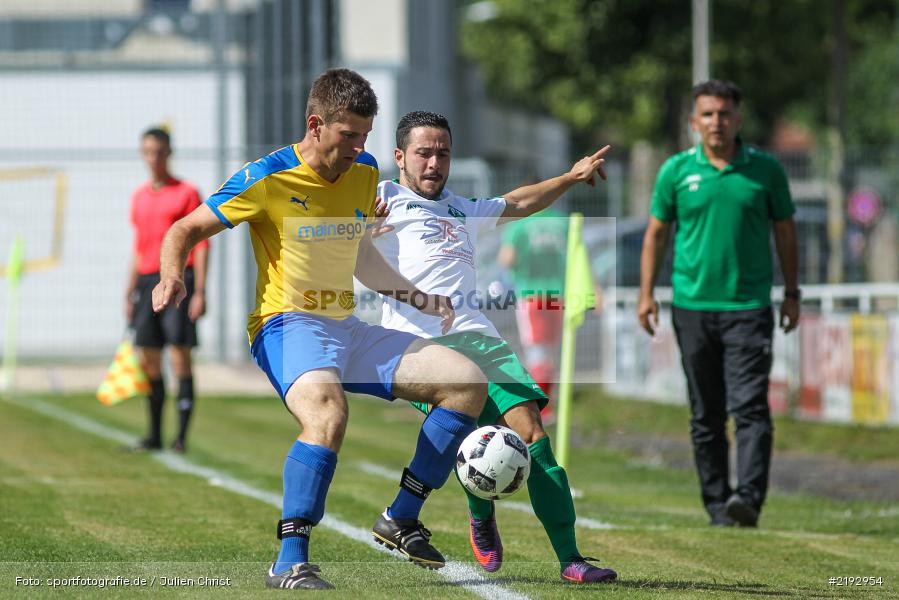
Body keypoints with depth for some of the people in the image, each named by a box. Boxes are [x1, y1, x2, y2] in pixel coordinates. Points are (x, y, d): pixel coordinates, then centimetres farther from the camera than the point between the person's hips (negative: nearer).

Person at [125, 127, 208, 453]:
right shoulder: (139, 197, 16)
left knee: (180, 353, -9)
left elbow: (200, 244, -5)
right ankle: (155, 434, 11)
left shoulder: (186, 193, -2)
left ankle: (182, 435, -9)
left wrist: (199, 291, -12)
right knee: (148, 359, 5)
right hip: (147, 280, 6)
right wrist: (130, 292, 17)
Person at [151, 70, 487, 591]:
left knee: (467, 382, -3)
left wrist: (417, 298, 31)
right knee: (328, 414, -38)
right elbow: (185, 231, -3)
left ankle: (401, 519, 3)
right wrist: (173, 277, -23)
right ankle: (290, 563, -33)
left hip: (346, 329, 7)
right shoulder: (268, 178, -9)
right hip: (288, 327, -7)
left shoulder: (365, 173, 10)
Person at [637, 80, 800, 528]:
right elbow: (656, 233, 11)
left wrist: (791, 293, 9)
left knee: (750, 407, -13)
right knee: (706, 415, 6)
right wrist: (646, 293, 5)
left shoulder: (765, 170, 3)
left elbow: (784, 231, 11)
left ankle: (749, 497, -21)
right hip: (692, 306, 2)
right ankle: (716, 505, 13)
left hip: (749, 306, -2)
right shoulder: (676, 171, 5)